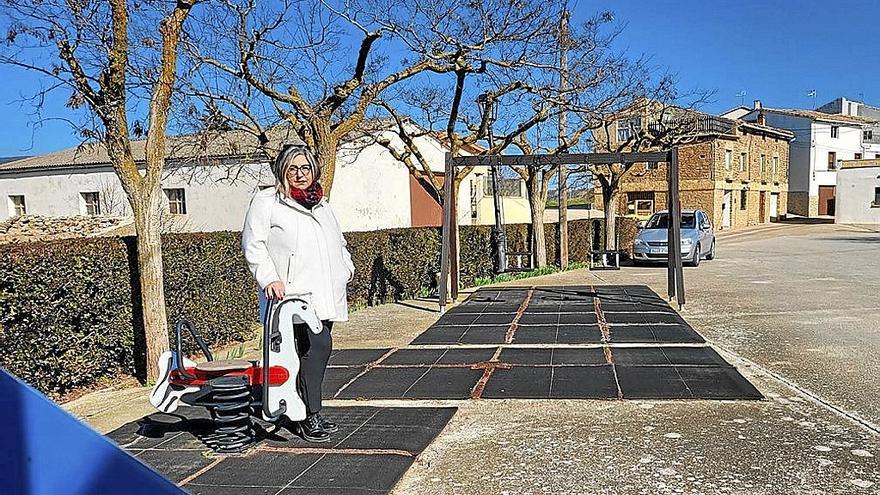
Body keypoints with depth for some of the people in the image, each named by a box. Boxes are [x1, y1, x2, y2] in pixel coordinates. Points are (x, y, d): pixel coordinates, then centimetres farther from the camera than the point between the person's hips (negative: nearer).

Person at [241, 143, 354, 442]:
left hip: (324, 293, 7)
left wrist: (347, 266, 20)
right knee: (317, 345, -17)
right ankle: (309, 418, -7)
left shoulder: (321, 204, 24)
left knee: (320, 348, 7)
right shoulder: (267, 201, 1)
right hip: (295, 292, -7)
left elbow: (338, 241, 35)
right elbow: (253, 244, -6)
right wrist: (268, 278, -16)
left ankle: (305, 413, 19)